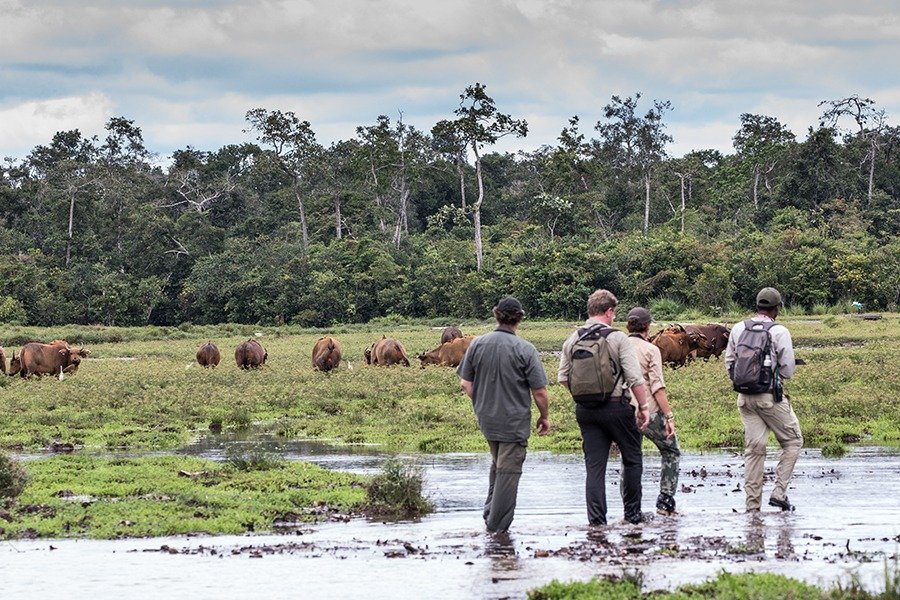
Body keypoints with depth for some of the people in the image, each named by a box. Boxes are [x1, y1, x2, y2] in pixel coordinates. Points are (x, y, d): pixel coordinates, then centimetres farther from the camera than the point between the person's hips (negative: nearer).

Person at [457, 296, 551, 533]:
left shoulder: (477, 344, -2)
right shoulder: (525, 350, -15)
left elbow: (466, 383, 4)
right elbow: (539, 391, -13)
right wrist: (545, 416, 3)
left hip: (486, 418, 5)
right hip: (514, 422, -5)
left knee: (497, 464, 25)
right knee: (508, 470, 4)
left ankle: (490, 512, 23)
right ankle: (497, 525, 6)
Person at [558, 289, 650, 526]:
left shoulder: (573, 339, 4)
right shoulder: (617, 338, -9)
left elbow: (563, 377, 8)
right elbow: (635, 378, -12)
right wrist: (643, 406, -4)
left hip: (585, 409, 4)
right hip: (616, 406, -4)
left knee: (594, 465, 6)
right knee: (632, 459, 13)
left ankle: (596, 518, 1)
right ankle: (632, 513, 17)